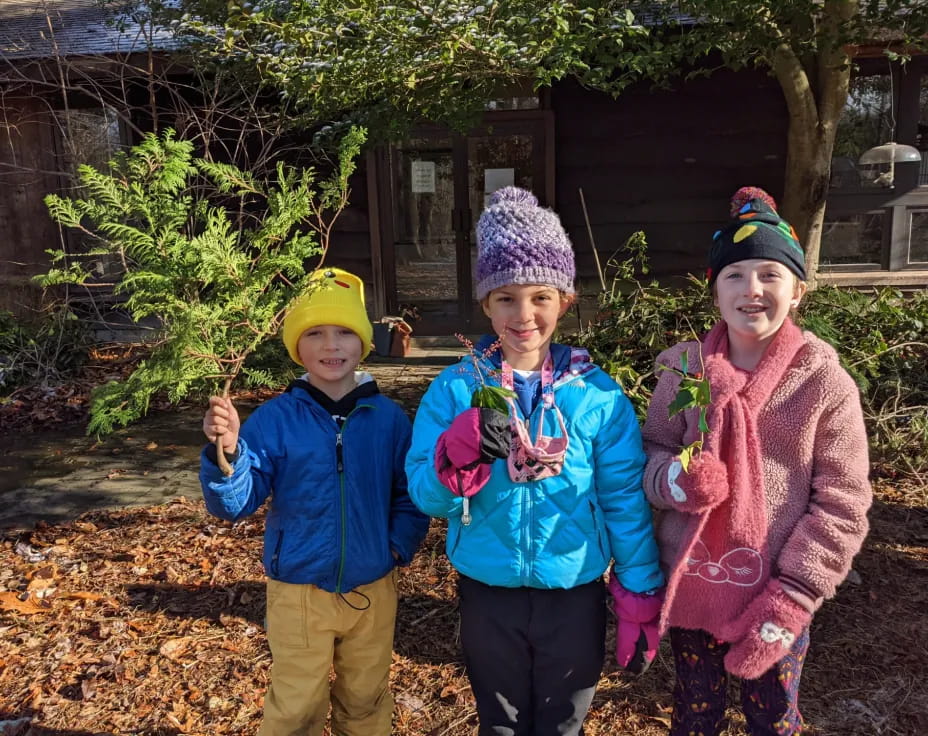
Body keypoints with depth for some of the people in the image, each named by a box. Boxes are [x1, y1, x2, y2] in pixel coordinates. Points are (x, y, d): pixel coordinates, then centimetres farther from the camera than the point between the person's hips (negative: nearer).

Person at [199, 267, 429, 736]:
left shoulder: (388, 417, -6)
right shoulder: (275, 419, -11)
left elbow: (411, 493, 3)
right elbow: (235, 502, -16)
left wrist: (400, 546, -9)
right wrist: (226, 451, -34)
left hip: (372, 589, 2)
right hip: (298, 591, -1)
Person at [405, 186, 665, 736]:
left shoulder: (598, 394, -10)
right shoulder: (455, 388, -10)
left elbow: (625, 500, -5)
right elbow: (426, 497, -12)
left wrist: (641, 597, -3)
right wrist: (460, 451, -31)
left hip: (576, 593, 0)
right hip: (488, 592, 1)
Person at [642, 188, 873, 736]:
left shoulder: (825, 383, -12)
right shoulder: (684, 369, -7)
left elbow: (841, 506, -10)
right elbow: (651, 450, 2)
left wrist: (791, 599, -14)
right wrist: (673, 478, -22)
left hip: (776, 599, -1)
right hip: (690, 587, 2)